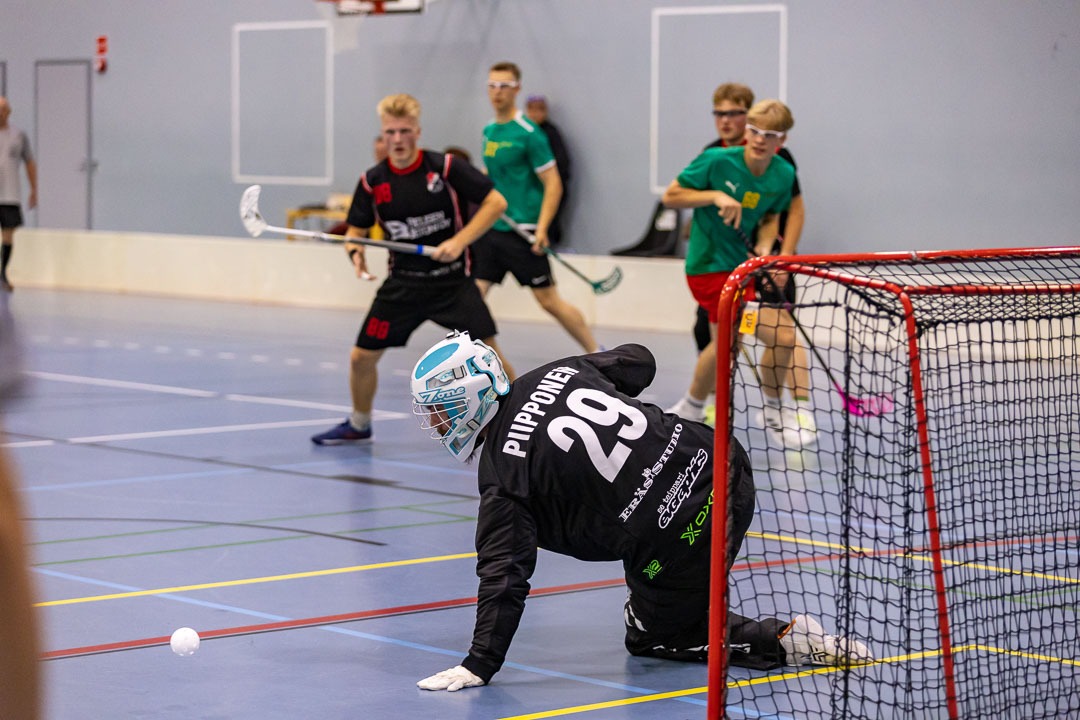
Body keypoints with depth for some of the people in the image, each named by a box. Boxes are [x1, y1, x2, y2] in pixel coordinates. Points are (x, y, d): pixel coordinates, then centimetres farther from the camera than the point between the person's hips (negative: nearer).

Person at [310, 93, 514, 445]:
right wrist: (356, 251, -13)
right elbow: (355, 229, 11)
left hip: (452, 278, -3)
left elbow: (496, 202, -8)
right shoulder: (372, 181, -1)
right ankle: (359, 424, 27)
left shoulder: (445, 167, -10)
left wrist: (460, 241, -18)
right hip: (404, 281, 3)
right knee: (361, 356, 1)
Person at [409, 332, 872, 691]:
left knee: (651, 636, 17)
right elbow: (639, 362, 22)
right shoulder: (556, 371, 6)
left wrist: (480, 663, -9)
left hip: (676, 540, -8)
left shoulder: (502, 471, -11)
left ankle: (782, 640, 2)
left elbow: (504, 571, -13)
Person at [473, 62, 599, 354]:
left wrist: (542, 228, -21)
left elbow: (553, 184, -13)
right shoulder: (488, 131, 10)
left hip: (522, 232, -7)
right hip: (491, 229, 7)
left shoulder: (529, 133, -11)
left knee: (549, 300, -1)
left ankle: (597, 354, 13)